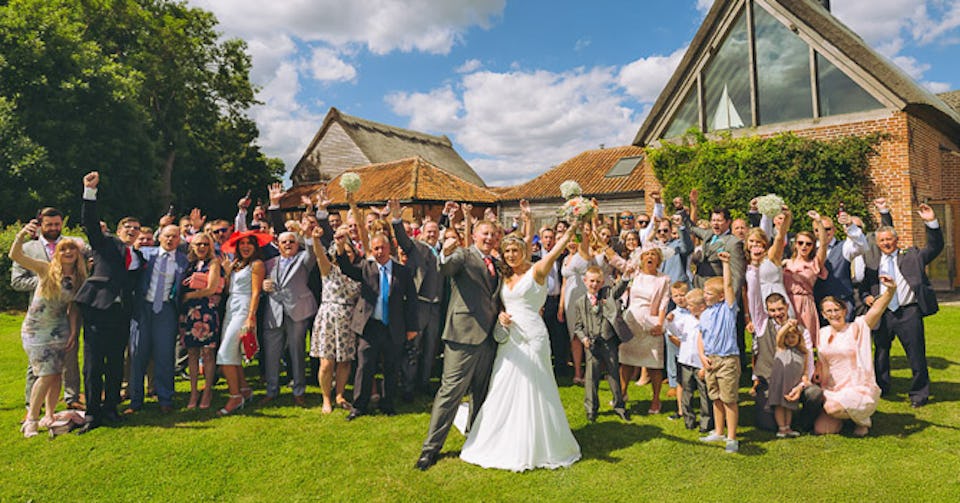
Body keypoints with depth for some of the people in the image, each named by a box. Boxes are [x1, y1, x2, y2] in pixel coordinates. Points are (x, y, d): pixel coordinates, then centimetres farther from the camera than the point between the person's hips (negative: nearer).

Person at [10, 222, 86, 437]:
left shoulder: (78, 279, 2)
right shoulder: (46, 269, -9)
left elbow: (73, 308, 7)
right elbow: (15, 255, -22)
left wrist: (73, 332, 2)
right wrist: (22, 234, -38)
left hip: (59, 330, 4)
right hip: (35, 329, -4)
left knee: (56, 374, 4)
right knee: (47, 374, -8)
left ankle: (49, 415, 19)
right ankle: (31, 419, 6)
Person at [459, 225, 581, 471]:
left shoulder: (536, 271, -5)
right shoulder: (506, 277, 14)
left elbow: (556, 251, -22)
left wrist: (571, 231, -38)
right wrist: (501, 315, -2)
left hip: (531, 337, -6)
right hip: (509, 338, 7)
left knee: (533, 390, 0)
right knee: (504, 390, 9)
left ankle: (534, 448, 15)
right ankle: (505, 444, 23)